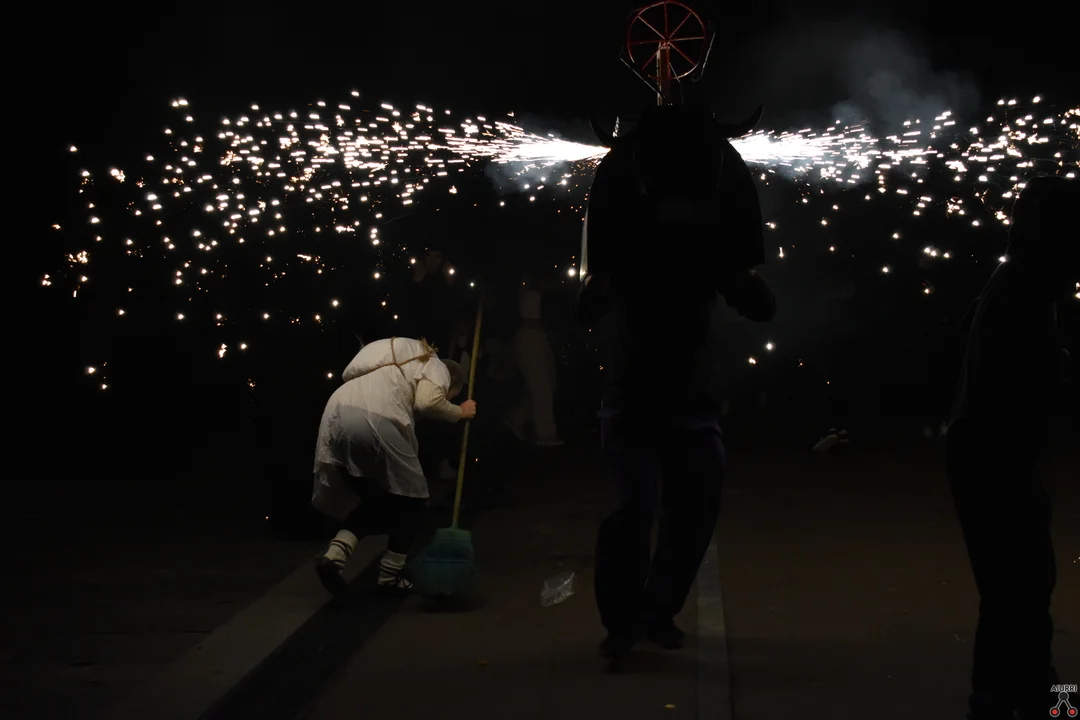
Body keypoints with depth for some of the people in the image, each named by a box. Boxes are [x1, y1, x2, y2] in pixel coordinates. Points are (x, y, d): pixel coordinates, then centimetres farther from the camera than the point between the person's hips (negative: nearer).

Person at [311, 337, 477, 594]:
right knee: (410, 499, 13)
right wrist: (459, 412, 11)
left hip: (335, 417, 8)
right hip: (374, 422, -7)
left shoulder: (400, 363, 40)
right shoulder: (436, 368, 16)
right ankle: (390, 575, 16)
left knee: (375, 499, 20)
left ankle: (334, 554, 0)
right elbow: (428, 402, -5)